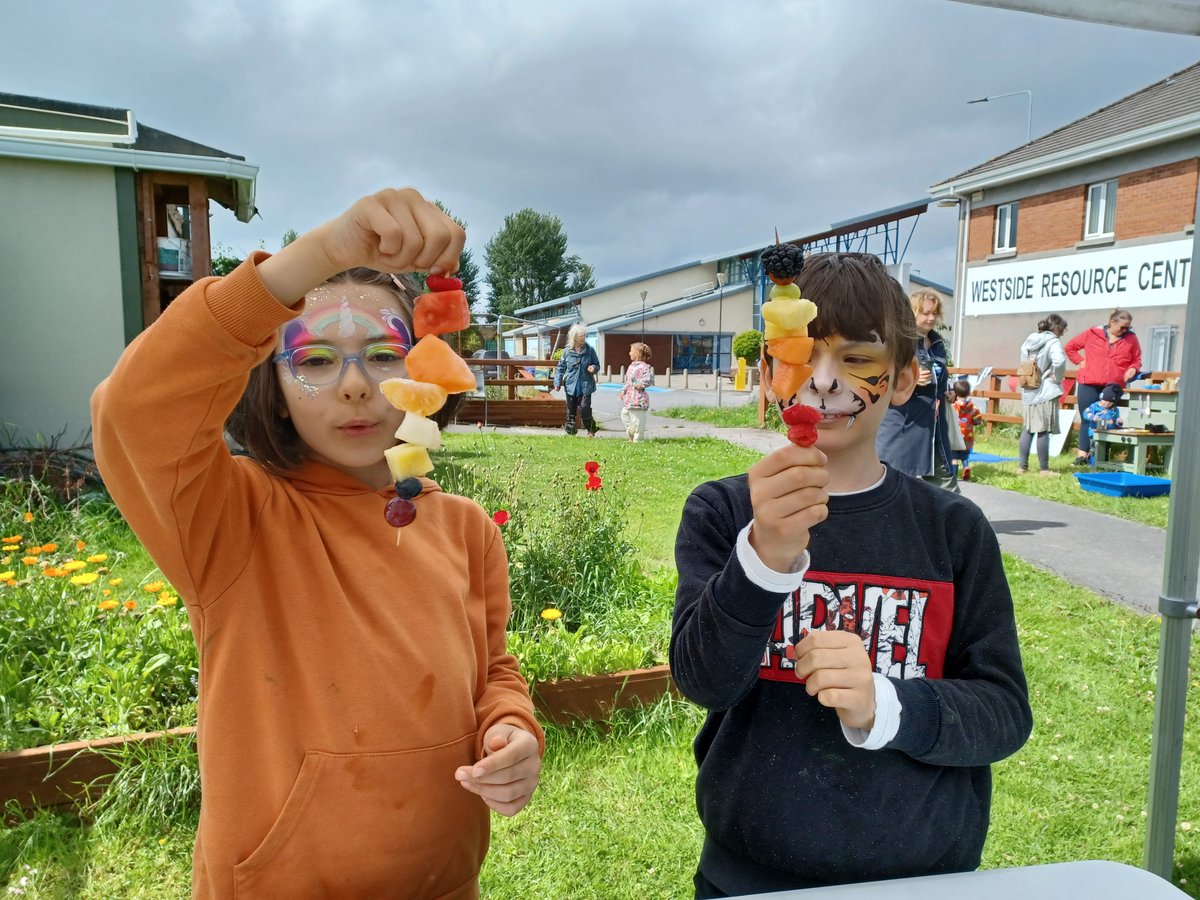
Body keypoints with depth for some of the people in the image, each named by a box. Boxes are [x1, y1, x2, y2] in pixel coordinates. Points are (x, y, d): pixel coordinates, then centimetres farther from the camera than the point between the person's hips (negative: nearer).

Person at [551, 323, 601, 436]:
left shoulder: (589, 350, -2)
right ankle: (570, 432, 19)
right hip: (571, 386, 2)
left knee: (584, 409, -10)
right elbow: (561, 367, 7)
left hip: (585, 386, -2)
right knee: (570, 411, 7)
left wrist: (593, 368, -15)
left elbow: (597, 365, 9)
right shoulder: (567, 351, -1)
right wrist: (557, 382, -1)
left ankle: (591, 430, 11)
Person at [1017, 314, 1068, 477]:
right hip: (1046, 392, -7)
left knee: (1027, 429, 12)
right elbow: (1059, 361, -29)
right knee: (1043, 431, -2)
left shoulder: (1029, 340, 10)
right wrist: (1057, 378, -14)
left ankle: (1022, 467, 14)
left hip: (1028, 391, 7)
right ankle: (1044, 470, 4)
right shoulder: (1053, 342, -12)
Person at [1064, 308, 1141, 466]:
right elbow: (1070, 347, 13)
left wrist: (1133, 369, -3)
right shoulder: (1092, 334, 4)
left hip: (1113, 387, 1)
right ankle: (1082, 453, 3)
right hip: (1089, 385, -1)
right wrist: (1080, 361, 2)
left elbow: (1137, 360, 18)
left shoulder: (1131, 339, 8)